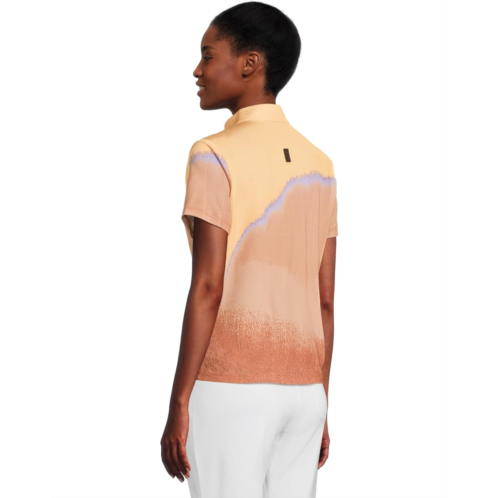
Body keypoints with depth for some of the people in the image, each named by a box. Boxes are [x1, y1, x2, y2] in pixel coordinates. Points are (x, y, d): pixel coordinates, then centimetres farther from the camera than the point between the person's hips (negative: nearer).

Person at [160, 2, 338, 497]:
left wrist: (178, 406, -12)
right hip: (302, 391, 6)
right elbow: (325, 299, 11)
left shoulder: (215, 156, -10)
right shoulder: (318, 167, 11)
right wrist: (319, 409, 16)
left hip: (229, 388, -6)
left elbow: (207, 288, -15)